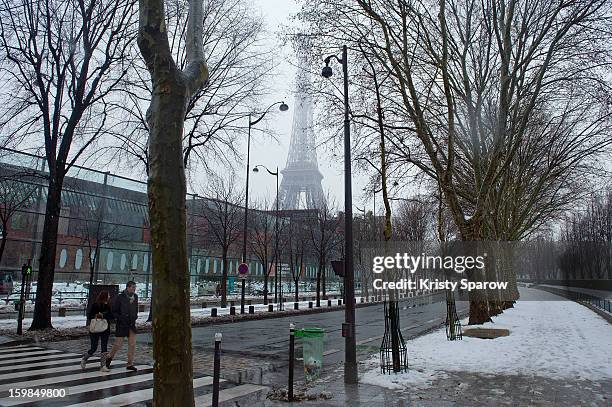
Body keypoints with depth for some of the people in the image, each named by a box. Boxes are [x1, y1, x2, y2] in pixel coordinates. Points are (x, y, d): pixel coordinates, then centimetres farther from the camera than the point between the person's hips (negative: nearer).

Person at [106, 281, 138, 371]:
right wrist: (120, 318, -13)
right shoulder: (120, 298, -12)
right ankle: (109, 358, 31)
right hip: (122, 325, -5)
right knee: (118, 344, 3)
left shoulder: (135, 297, 6)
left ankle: (130, 364, 12)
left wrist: (135, 317, 8)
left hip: (132, 324, 5)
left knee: (132, 344, 3)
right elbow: (113, 311, -6)